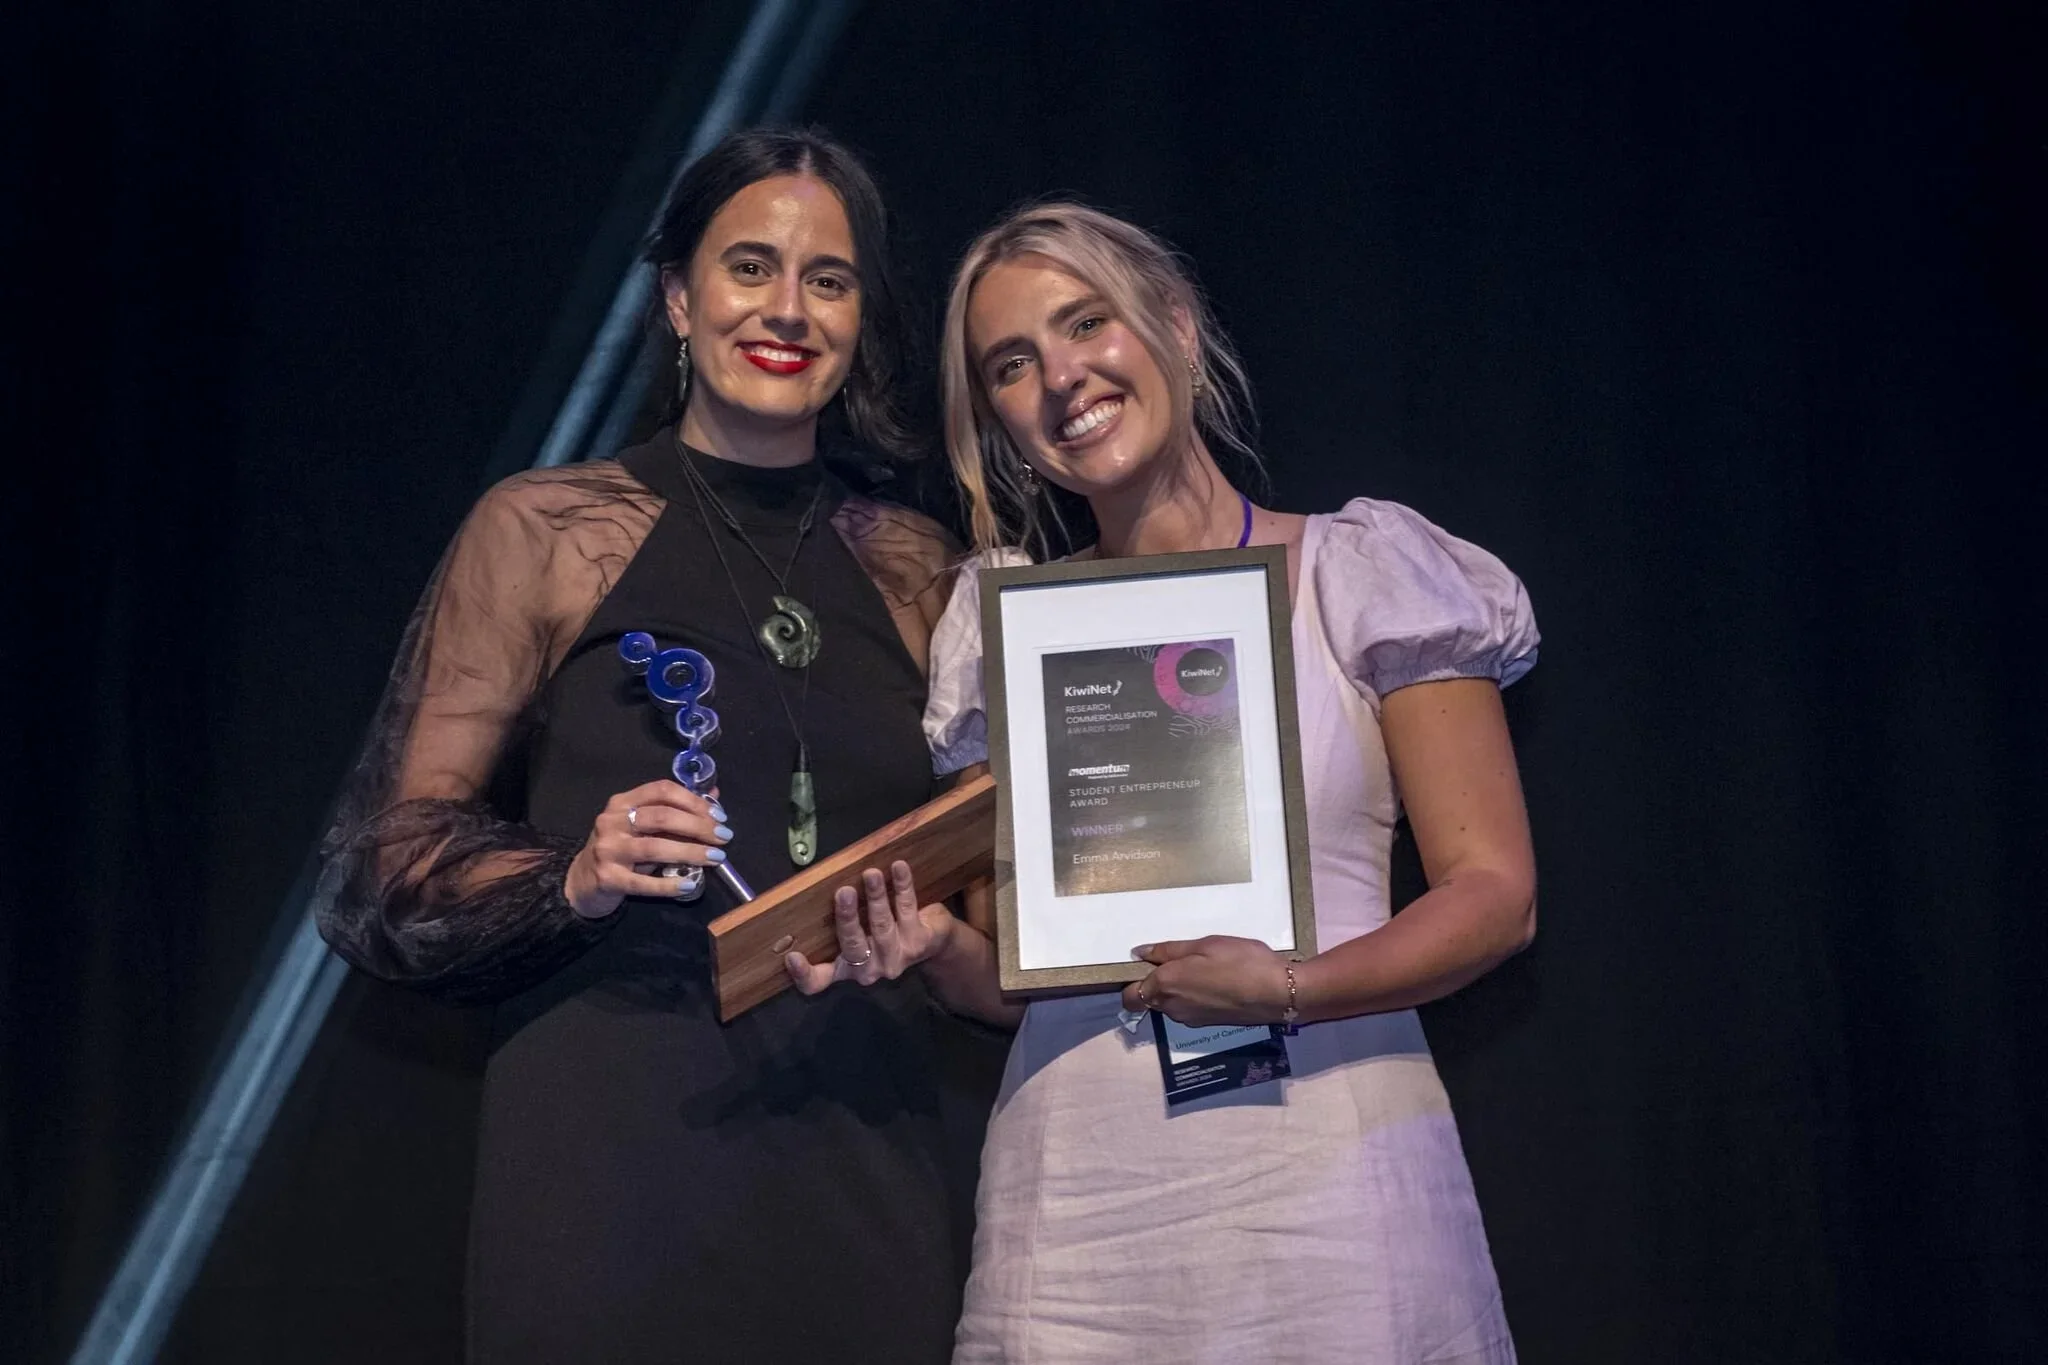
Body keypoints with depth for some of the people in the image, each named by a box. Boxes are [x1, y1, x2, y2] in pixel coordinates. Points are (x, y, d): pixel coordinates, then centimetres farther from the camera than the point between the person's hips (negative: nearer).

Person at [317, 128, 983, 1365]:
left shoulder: (920, 570, 12)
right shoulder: (546, 530, 2)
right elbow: (385, 868, -1)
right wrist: (575, 881, -18)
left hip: (873, 1163, 3)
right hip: (618, 1158, -3)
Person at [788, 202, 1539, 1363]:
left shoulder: (1358, 571, 1)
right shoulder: (1007, 626, 10)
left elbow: (1495, 894, -3)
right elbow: (1014, 973, 13)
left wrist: (1291, 989, -19)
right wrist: (939, 951, -9)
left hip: (1327, 1167, -2)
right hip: (1078, 1200, 2)